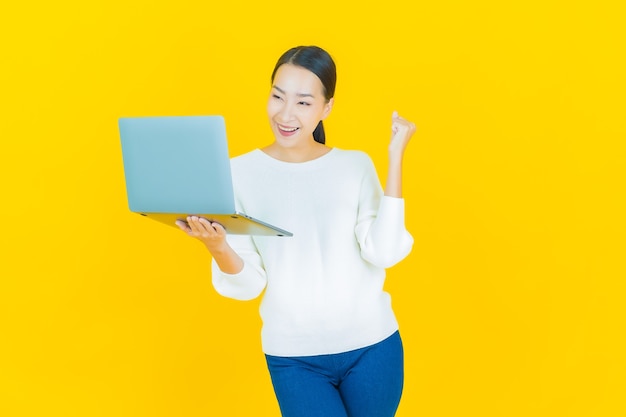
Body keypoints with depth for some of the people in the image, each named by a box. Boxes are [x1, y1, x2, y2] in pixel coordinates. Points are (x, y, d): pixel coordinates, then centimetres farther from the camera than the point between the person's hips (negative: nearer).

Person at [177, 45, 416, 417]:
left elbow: (384, 252, -15)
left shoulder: (356, 166, -2)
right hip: (294, 356, -1)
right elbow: (247, 285, -5)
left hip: (371, 346, 1)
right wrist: (216, 247, -26)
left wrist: (395, 158, -13)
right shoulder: (240, 173, -5)